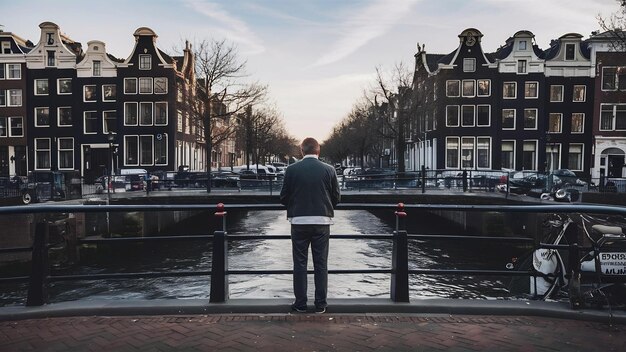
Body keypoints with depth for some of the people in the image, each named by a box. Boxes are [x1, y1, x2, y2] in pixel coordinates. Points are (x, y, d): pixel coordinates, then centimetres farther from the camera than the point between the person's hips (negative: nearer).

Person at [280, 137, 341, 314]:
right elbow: (336, 197, 3)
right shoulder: (329, 170, -2)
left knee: (300, 263, 9)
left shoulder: (292, 169, -5)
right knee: (321, 264, 9)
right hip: (322, 221, 1)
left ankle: (300, 303, 14)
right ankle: (320, 304, 14)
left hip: (299, 221, -1)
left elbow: (284, 197, -1)